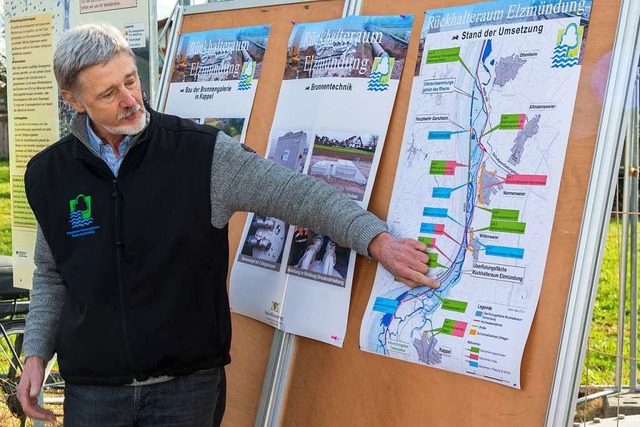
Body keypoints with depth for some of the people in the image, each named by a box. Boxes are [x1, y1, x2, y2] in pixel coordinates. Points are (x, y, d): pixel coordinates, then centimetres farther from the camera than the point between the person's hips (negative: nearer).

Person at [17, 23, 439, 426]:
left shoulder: (202, 152, -10)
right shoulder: (49, 174, 2)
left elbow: (298, 192, -14)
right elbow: (51, 275, 14)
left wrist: (377, 240, -25)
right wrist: (36, 353, 5)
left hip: (187, 384, -3)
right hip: (92, 389, 3)